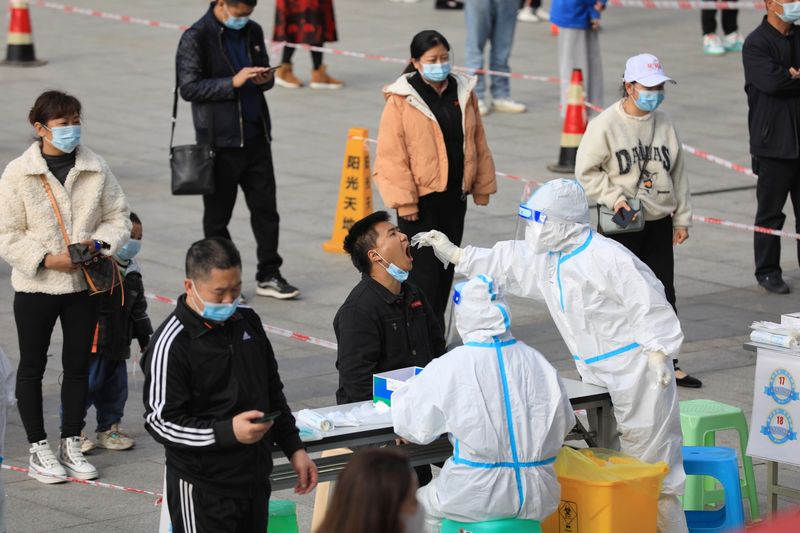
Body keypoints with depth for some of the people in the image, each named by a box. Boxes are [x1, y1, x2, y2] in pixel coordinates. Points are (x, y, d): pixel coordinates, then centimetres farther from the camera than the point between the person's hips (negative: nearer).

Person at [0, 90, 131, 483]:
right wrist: (46, 259, -20)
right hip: (35, 286, -3)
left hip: (84, 284, 3)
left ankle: (71, 444, 24)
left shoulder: (96, 169, -2)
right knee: (32, 367, 6)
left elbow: (118, 217, 6)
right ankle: (38, 449, 17)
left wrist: (100, 244, -14)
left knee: (78, 365, 11)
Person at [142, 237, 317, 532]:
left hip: (255, 481, 7)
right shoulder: (171, 344, -16)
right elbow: (160, 421, -18)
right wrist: (228, 432, -27)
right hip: (203, 490, -7)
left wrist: (294, 448, 15)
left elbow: (273, 393, 21)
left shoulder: (248, 322, 9)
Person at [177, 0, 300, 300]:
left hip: (256, 137, 6)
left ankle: (269, 276, 16)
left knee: (265, 208, 7)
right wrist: (233, 82, -24)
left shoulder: (252, 32, 10)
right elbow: (188, 87, -16)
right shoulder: (196, 38, -10)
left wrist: (266, 79, -2)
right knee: (217, 214, 5)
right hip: (219, 141, -6)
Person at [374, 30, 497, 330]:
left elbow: (478, 142, 14)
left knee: (446, 267, 13)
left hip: (454, 195, 6)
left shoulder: (463, 92, 7)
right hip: (420, 198, -6)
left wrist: (482, 185, 12)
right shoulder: (401, 100, -10)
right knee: (424, 270, -6)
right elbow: (392, 155, -12)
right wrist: (403, 200, -16)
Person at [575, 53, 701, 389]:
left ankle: (667, 364, 19)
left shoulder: (663, 122, 6)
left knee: (664, 297, 9)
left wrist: (682, 219, 13)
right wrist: (614, 197, -18)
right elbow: (586, 172, -7)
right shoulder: (605, 125, -10)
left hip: (658, 223, 5)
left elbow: (677, 173, 13)